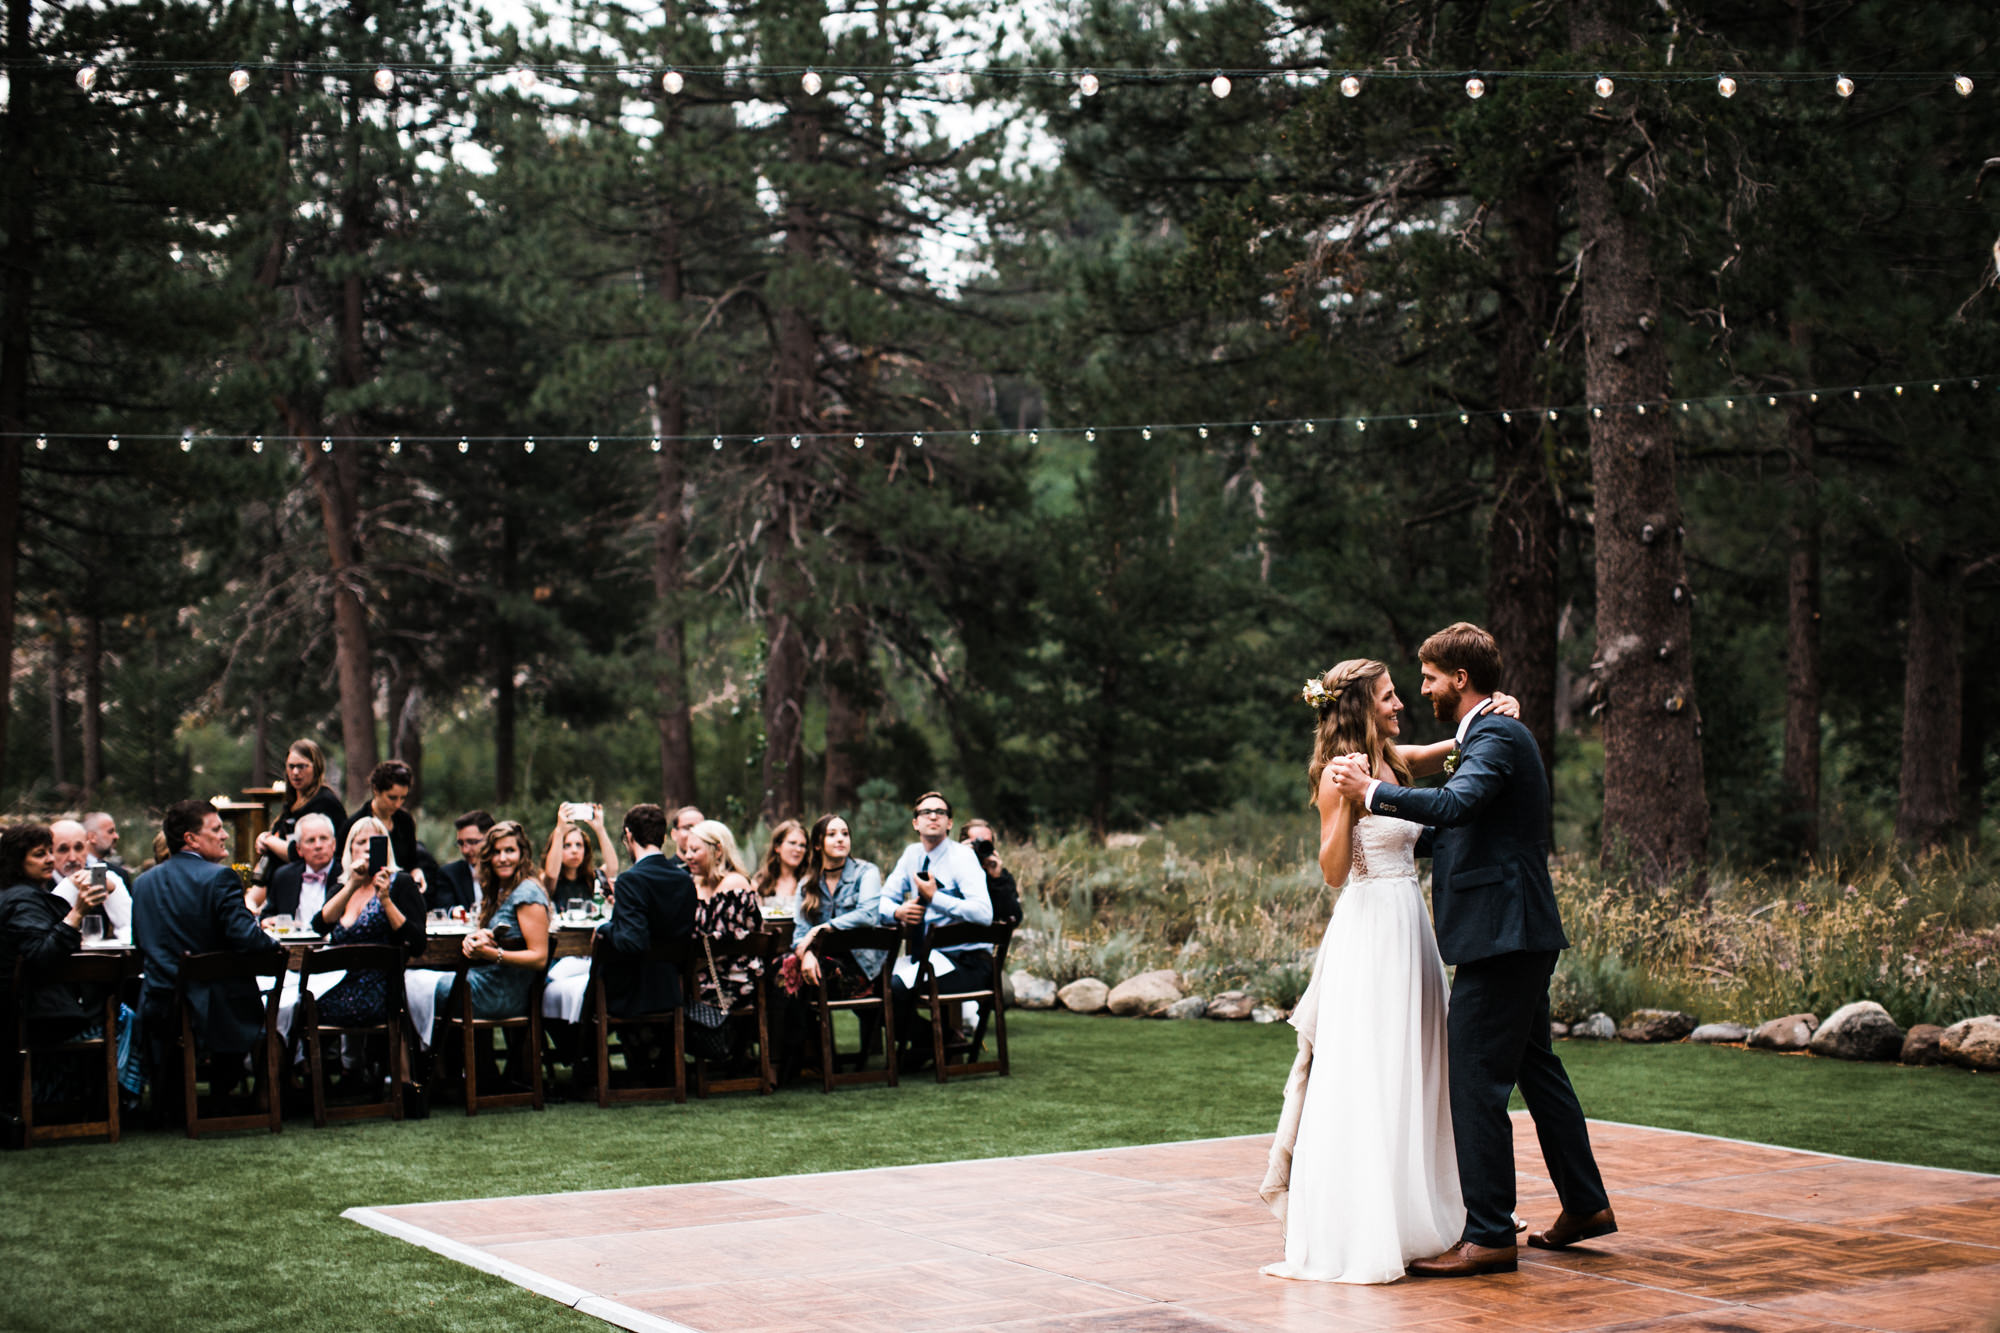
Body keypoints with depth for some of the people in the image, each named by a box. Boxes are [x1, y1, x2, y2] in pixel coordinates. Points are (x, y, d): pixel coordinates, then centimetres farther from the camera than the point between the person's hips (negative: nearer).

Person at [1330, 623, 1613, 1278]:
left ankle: (1488, 1236, -5)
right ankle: (1585, 1205, 30)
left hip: (1501, 933, -11)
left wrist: (1373, 792, -27)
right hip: (1520, 934, 11)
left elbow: (1456, 805, -33)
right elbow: (1455, 827, 20)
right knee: (1535, 1067, 19)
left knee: (1476, 1082, -8)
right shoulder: (1493, 734, 19)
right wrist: (1388, 788, 11)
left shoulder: (1497, 737, -14)